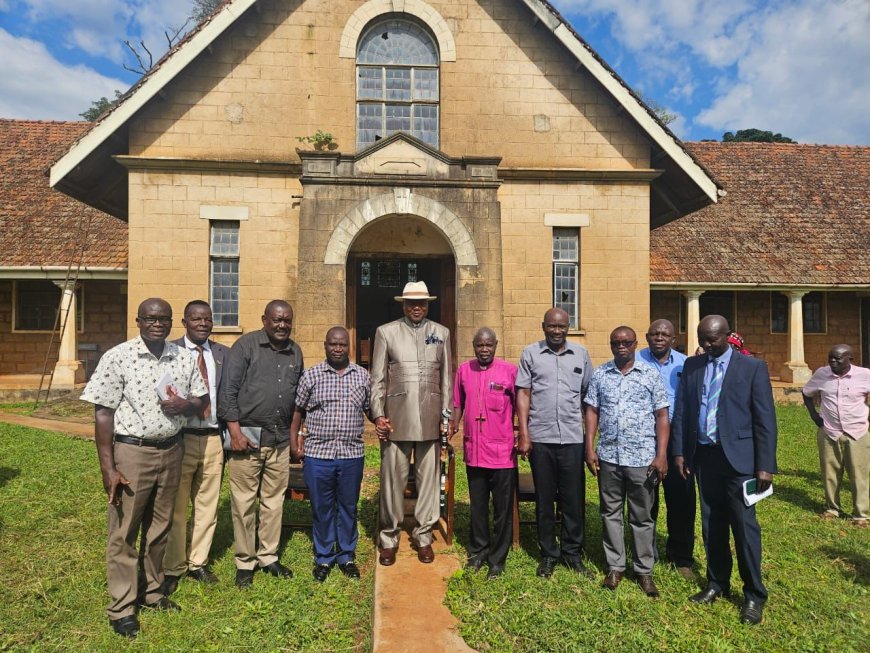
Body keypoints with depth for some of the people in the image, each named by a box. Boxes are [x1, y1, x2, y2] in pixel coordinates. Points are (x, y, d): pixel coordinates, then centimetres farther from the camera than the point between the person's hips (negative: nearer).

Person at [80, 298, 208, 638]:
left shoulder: (183, 358, 2)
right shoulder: (117, 357, -10)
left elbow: (203, 398, 12)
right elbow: (103, 413, -10)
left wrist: (186, 405, -13)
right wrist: (108, 469, -13)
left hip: (171, 451, 4)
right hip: (132, 452, -4)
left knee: (160, 527, 16)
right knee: (124, 532, 6)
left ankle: (152, 591, 34)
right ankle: (122, 609, 21)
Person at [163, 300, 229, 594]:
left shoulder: (223, 354, 8)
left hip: (213, 438, 4)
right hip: (181, 438, -3)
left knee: (207, 505, 13)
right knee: (176, 507, 7)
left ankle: (198, 562, 29)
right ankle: (172, 568, 24)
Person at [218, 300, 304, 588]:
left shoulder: (295, 352, 10)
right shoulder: (246, 345, -5)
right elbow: (228, 390, -8)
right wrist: (235, 432, -13)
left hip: (280, 439, 5)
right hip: (247, 436, -4)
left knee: (274, 500, 12)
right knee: (244, 502, 5)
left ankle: (268, 557, 27)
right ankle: (245, 562, 20)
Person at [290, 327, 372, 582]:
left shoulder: (362, 376, 5)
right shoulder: (310, 375, 1)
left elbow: (370, 408, 12)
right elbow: (298, 410, 6)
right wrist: (294, 442, 1)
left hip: (352, 455, 1)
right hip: (317, 454, -1)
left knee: (348, 507, 13)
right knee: (321, 509, 10)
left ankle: (347, 556, 29)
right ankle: (323, 558, 27)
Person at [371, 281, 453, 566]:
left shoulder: (441, 333, 11)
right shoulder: (385, 332, 6)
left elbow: (446, 379, 11)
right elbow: (377, 379, 4)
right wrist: (378, 415, -5)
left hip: (431, 421, 2)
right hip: (396, 420, -1)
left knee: (429, 479, 8)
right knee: (392, 480, 4)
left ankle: (423, 536, 24)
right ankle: (389, 539, 21)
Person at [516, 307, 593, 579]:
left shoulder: (581, 354, 7)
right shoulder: (530, 353, 2)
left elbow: (587, 394, 9)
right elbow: (523, 393, 1)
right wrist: (523, 433, -5)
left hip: (573, 437, 1)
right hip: (540, 437, -1)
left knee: (574, 498, 8)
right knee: (544, 499, 10)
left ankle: (572, 551, 25)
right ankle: (548, 554, 24)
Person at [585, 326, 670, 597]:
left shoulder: (651, 375, -1)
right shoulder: (599, 374, 4)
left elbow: (662, 416, -1)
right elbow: (592, 412, 5)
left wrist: (661, 455, -8)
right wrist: (590, 449, -2)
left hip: (643, 458, -2)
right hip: (608, 456, 2)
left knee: (643, 517, 9)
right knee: (611, 513, 11)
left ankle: (644, 570, 23)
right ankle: (615, 566, 25)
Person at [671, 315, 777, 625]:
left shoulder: (752, 367, -3)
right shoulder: (692, 365, 7)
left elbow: (765, 419, -6)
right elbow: (681, 411, 8)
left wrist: (765, 465, -10)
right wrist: (679, 451, 3)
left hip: (738, 458, -4)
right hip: (704, 456, 4)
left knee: (744, 526, 1)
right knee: (711, 525, 14)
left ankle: (754, 595, 17)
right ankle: (716, 583, 29)